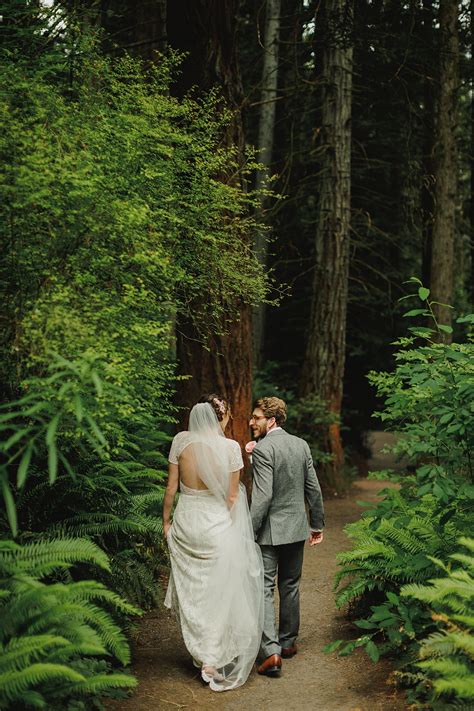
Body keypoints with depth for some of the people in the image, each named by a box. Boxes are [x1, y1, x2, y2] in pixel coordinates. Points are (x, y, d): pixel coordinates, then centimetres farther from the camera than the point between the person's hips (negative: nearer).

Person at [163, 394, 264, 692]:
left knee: (192, 590, 16)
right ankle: (217, 660, 15)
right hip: (217, 524, -3)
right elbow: (232, 496, -7)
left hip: (185, 522, 3)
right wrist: (236, 530, 6)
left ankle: (202, 654, 27)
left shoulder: (181, 441, -6)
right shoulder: (230, 447, -13)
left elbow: (171, 487, -1)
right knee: (220, 592, 9)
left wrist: (166, 521, 12)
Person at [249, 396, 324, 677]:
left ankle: (272, 652, -11)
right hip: (296, 527, 6)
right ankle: (288, 642, 30)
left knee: (264, 589, -3)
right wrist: (318, 524, 16)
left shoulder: (262, 449, -17)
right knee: (290, 586, 18)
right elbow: (314, 488, 7)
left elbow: (263, 495, -23)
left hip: (270, 530, -6)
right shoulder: (301, 444, 4)